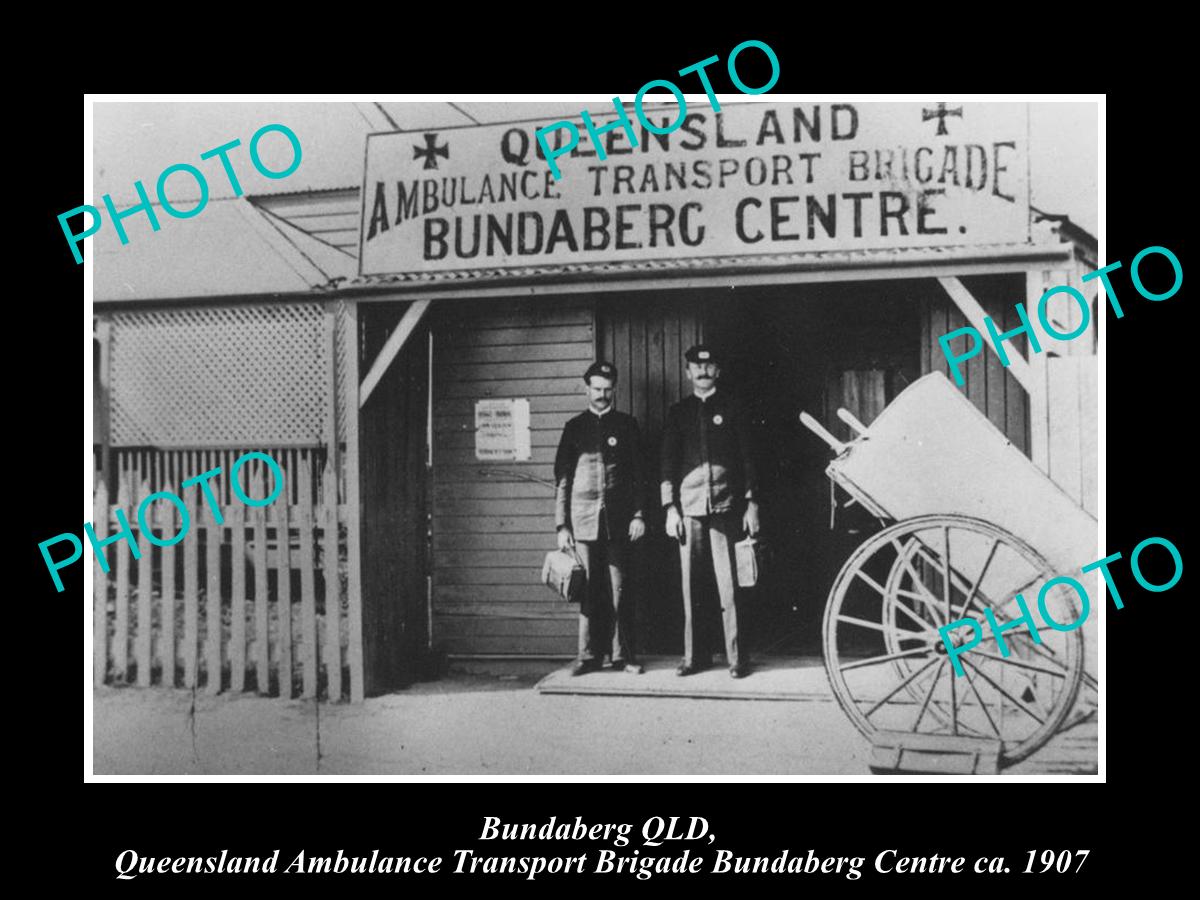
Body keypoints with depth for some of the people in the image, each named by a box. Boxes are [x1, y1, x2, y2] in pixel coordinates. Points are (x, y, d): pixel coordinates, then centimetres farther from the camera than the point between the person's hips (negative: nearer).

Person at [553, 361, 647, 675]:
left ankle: (624, 656, 7)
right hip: (583, 519, 0)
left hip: (618, 519, 0)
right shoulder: (575, 426, 10)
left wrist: (638, 515, -3)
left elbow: (638, 473, 8)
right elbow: (562, 477, 7)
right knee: (589, 591, 1)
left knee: (619, 590, 0)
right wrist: (561, 525, 1)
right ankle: (589, 656, 9)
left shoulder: (626, 424, 9)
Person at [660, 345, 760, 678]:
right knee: (690, 585, 3)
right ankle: (695, 654, 11)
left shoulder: (732, 408, 8)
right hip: (689, 507, 2)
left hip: (726, 506, -2)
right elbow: (668, 462, 11)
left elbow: (747, 458, 6)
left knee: (728, 585, -4)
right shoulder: (678, 412, 13)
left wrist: (751, 503, -1)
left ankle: (736, 656, 2)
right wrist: (670, 507, 2)